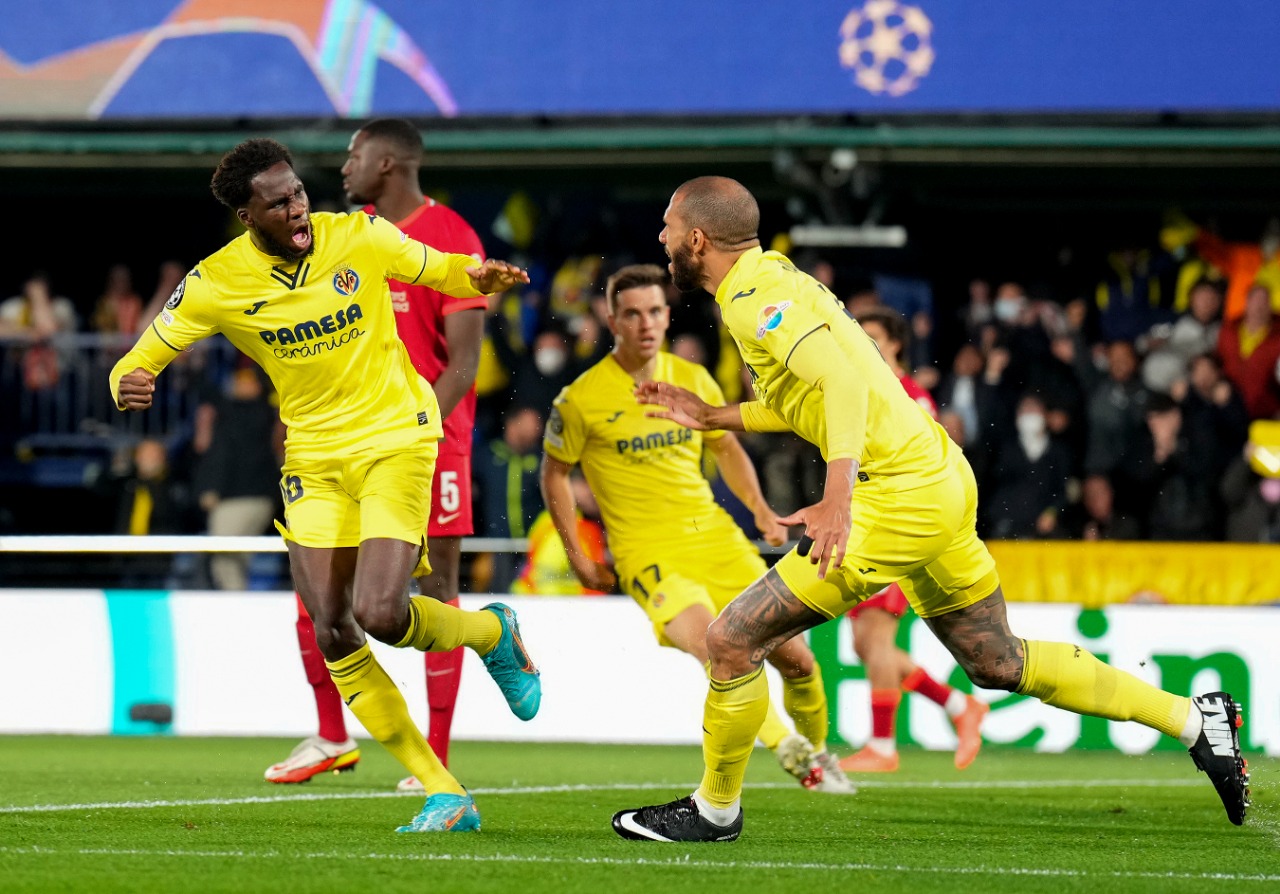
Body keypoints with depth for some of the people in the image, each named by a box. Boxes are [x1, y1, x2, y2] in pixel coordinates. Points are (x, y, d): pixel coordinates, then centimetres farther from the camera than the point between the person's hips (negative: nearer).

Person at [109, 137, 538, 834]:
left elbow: (440, 272, 8)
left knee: (380, 616, -19)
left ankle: (492, 633, 17)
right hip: (313, 457, 3)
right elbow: (139, 361, -1)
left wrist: (482, 277, -15)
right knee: (333, 635, -6)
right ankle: (446, 797, 3)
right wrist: (129, 385, -26)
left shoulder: (360, 237, -9)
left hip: (394, 441, -3)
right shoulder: (216, 283, -8)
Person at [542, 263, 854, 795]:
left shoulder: (693, 381, 5)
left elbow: (726, 448, 22)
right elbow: (554, 474, 6)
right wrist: (578, 558, 3)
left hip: (715, 537, 5)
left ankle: (817, 751, 27)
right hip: (646, 551, -4)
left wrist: (760, 509, 7)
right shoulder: (582, 399, -7)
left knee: (794, 657, 1)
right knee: (714, 646, -30)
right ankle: (789, 751, -18)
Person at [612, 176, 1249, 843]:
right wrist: (711, 417, 23)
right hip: (943, 482, 10)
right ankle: (1194, 720, 22)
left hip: (899, 499, -10)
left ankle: (715, 809, 11)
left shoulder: (757, 300, -15)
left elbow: (842, 382, -30)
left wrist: (837, 499, -38)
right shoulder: (772, 281, 15)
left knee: (733, 640, -5)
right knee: (998, 664, 20)